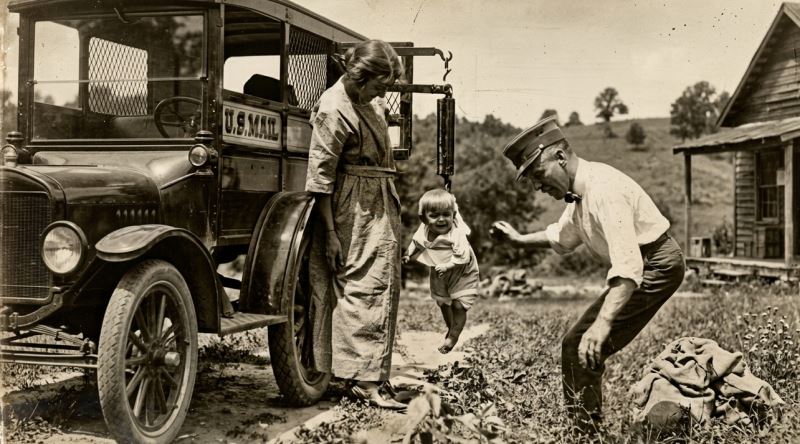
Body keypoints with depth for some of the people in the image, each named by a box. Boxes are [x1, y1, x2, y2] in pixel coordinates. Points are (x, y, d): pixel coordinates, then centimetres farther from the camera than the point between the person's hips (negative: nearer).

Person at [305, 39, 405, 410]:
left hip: (380, 204, 9)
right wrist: (330, 232, -19)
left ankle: (373, 373, 23)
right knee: (364, 285, -9)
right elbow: (320, 175, -18)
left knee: (384, 285, 12)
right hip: (353, 208, -9)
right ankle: (366, 379, -5)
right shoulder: (334, 110, -18)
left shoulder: (370, 101, 8)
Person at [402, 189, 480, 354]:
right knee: (442, 303, 21)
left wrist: (447, 265, -40)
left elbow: (462, 257, -38)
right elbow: (416, 243, 6)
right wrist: (408, 254, -2)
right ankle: (451, 329, 47)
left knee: (458, 305, -6)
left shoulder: (457, 234, -35)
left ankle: (453, 336, 14)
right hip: (439, 275, 6)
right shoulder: (423, 231, -17)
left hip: (462, 274, -6)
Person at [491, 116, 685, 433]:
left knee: (580, 348, -15)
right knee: (579, 346, 14)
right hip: (640, 265, 10)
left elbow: (627, 264, -38)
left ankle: (585, 431, -6)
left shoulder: (604, 190, -27)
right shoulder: (580, 191, 5)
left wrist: (603, 322, -48)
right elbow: (563, 237, 26)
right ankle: (585, 427, 24)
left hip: (655, 264, -10)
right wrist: (520, 240, 17)